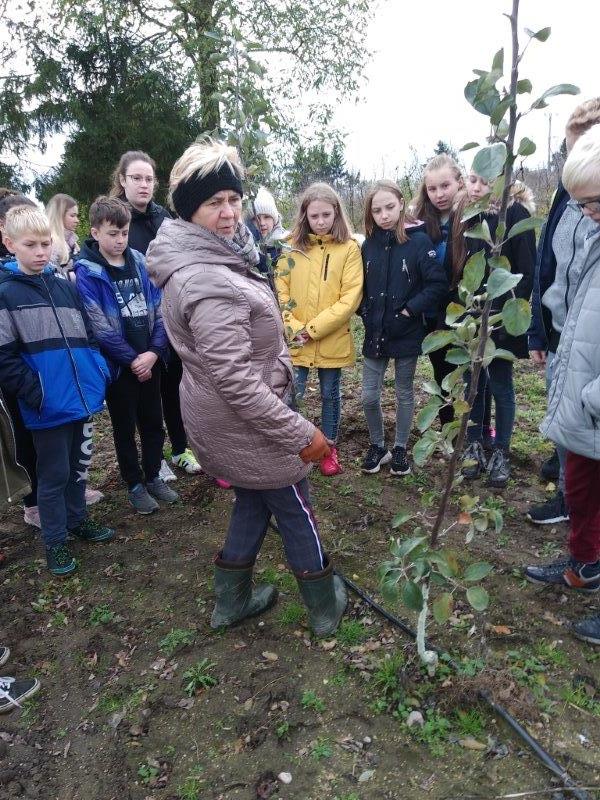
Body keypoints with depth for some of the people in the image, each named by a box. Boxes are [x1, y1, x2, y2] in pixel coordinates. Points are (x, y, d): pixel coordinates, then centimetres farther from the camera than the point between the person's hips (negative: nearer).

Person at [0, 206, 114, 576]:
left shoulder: (67, 288, 10)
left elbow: (89, 336, 16)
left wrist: (100, 373, 3)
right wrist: (36, 395, -16)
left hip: (85, 397, 5)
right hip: (49, 407, -5)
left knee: (79, 465, 19)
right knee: (54, 474, 7)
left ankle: (77, 519, 39)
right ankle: (55, 541, 23)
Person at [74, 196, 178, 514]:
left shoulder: (140, 262, 4)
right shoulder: (86, 272, -10)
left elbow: (159, 309, 1)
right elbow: (100, 327, -15)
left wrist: (154, 351, -11)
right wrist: (132, 359, -15)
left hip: (149, 360, 4)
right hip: (118, 365, -4)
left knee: (153, 421, 14)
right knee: (125, 427, 10)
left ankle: (153, 477, 32)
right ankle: (134, 485, 25)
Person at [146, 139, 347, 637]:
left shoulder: (202, 261, 6)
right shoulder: (208, 281, -28)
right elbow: (235, 379, -30)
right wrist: (301, 434, -25)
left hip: (220, 418, 9)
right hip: (246, 424, -9)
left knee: (252, 503, 25)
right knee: (296, 512, 11)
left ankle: (231, 602, 41)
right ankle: (326, 606, 33)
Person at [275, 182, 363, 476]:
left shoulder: (349, 248, -4)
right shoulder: (293, 247, 3)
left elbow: (351, 297, -11)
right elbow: (280, 291, 0)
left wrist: (313, 329, -16)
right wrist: (294, 328, -14)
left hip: (332, 340, -1)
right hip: (296, 341, 1)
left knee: (330, 395, 14)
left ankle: (330, 447, 32)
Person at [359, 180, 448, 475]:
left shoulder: (418, 241, -10)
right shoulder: (369, 245, 2)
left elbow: (438, 284, -14)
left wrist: (411, 309, -17)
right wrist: (366, 313, -1)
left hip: (407, 334, -3)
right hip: (375, 333, 4)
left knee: (404, 394, 11)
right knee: (369, 396, 6)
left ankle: (399, 449, 28)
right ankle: (377, 446, 27)